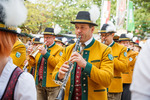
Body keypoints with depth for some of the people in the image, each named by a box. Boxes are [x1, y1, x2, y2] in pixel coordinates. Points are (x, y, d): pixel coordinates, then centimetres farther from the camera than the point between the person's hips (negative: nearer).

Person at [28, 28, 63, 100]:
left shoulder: (59, 49, -4)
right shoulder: (40, 48, 13)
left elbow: (58, 64, -19)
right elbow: (32, 64, 11)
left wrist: (45, 53, -24)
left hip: (52, 84, -5)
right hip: (39, 83, 6)